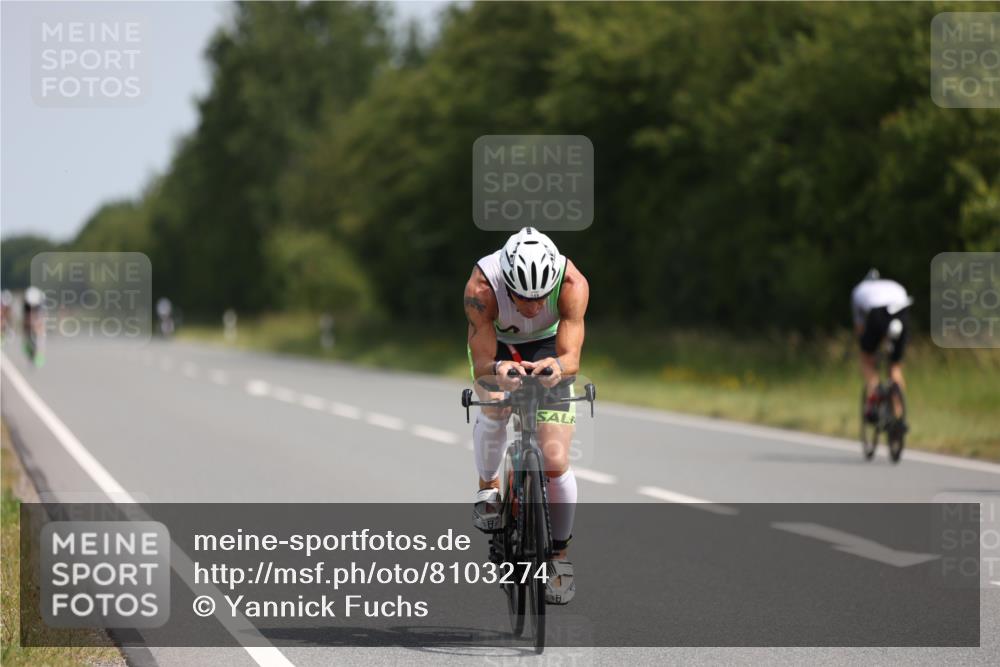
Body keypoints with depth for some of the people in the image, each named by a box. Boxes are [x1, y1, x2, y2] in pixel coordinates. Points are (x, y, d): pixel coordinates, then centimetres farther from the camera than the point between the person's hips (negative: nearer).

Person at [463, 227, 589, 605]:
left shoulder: (572, 283, -36)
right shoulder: (482, 287, -37)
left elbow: (572, 357, -40)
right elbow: (481, 364, -36)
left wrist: (557, 366, -63)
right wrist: (498, 369, -59)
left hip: (548, 348, 0)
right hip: (496, 346, 0)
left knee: (555, 462, -11)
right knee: (496, 406, -32)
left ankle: (560, 555, 10)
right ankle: (488, 486, -2)